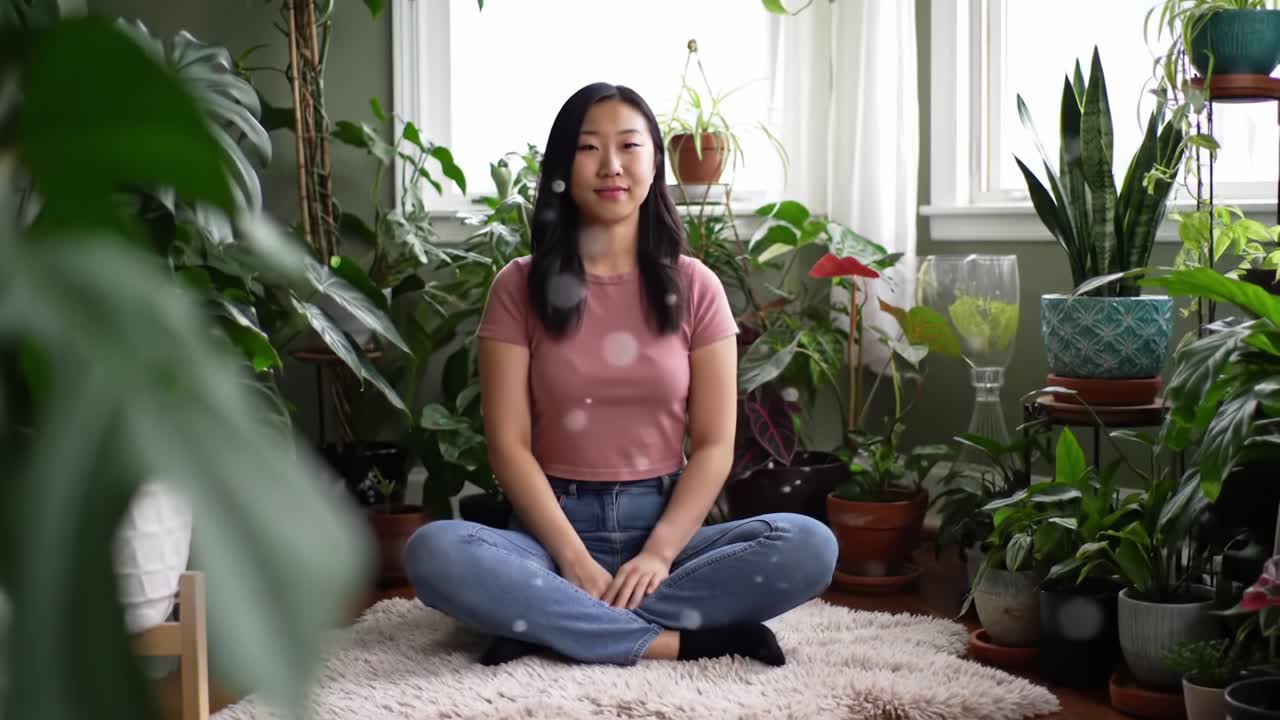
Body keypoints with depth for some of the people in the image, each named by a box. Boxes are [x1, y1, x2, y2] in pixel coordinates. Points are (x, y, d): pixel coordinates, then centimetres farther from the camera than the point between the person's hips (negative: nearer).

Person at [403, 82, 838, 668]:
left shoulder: (693, 286, 5)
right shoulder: (520, 286, 3)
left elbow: (714, 445, -1)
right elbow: (508, 444, -4)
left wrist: (658, 553, -17)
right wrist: (575, 559, -18)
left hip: (664, 523, 2)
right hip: (555, 527, -1)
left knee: (810, 546, -27)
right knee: (434, 553, -33)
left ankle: (552, 621, -24)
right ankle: (679, 640, -27)